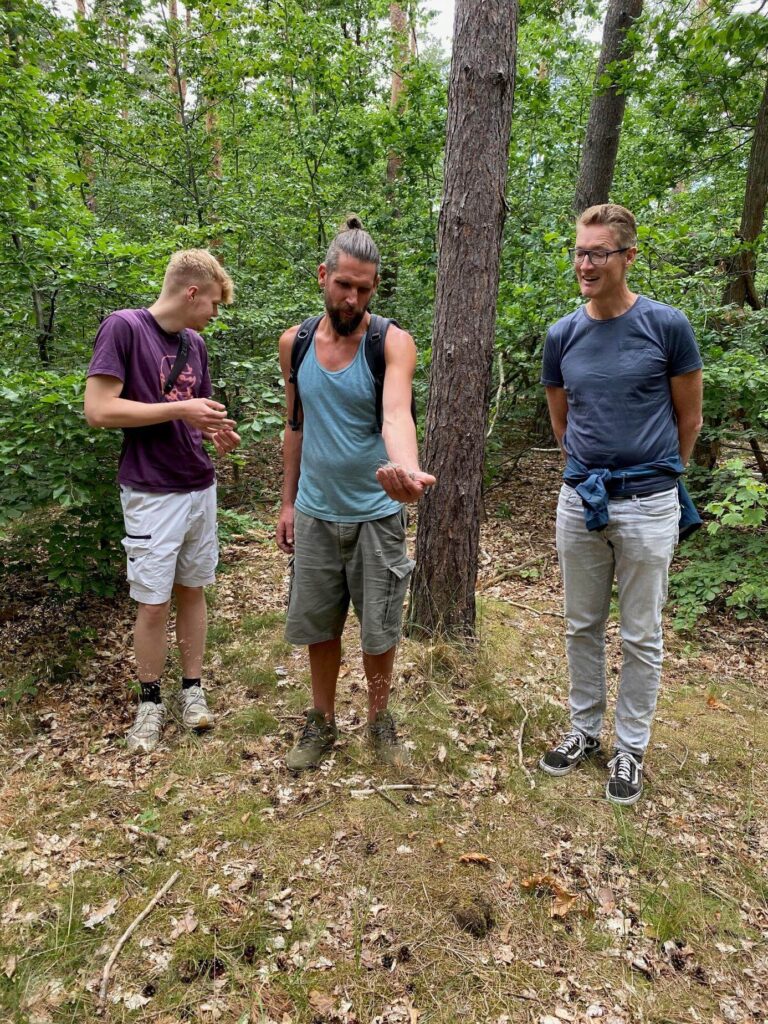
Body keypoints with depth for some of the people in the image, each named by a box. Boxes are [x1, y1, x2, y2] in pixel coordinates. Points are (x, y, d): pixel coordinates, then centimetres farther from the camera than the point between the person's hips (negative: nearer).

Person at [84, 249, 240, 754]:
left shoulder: (196, 345, 9)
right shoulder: (124, 326, -11)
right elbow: (98, 409, -17)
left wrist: (216, 430, -3)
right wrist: (180, 410, -18)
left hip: (201, 489, 6)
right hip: (153, 495, -6)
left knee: (192, 591, 13)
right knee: (153, 604, 3)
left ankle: (193, 687, 27)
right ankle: (150, 700, 22)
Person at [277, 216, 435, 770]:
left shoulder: (394, 343, -13)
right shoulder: (295, 342, 0)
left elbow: (396, 414, -32)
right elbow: (297, 425, 9)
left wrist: (409, 469, -53)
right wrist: (288, 501, 10)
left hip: (376, 515, -3)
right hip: (315, 514, 3)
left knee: (379, 631, 10)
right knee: (318, 626, 14)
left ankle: (380, 721, 36)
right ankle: (322, 723, 36)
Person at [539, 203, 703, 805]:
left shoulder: (667, 326, -8)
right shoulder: (563, 335, 2)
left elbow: (689, 419, 2)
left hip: (647, 506, -3)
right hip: (580, 501, 4)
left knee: (641, 637, 9)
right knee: (583, 627, 15)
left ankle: (631, 748, 27)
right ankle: (584, 730, 33)